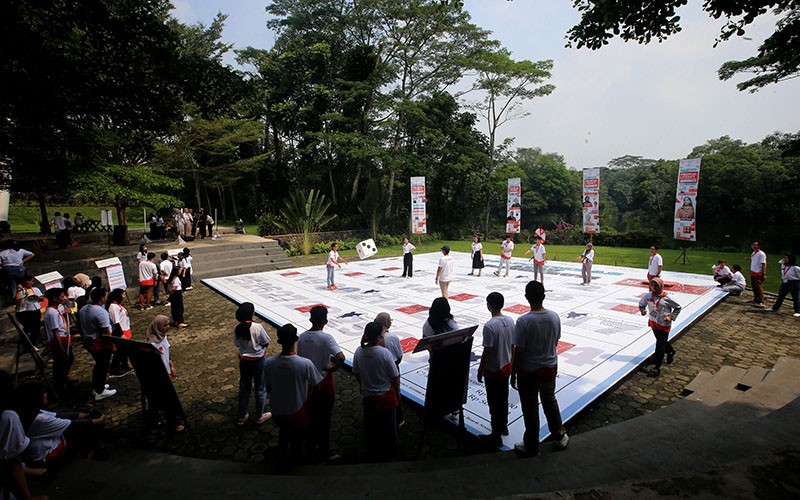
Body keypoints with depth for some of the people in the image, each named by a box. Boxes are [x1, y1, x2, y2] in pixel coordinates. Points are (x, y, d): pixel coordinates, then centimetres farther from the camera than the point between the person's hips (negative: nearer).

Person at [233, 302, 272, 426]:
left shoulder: (237, 329, -10)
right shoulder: (257, 327, -23)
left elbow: (237, 345, 2)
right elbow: (266, 343, -13)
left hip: (244, 361, 4)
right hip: (258, 361, -4)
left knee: (244, 388, 20)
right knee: (260, 388, 14)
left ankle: (242, 416, 33)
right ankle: (259, 416, 28)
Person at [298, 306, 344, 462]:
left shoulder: (302, 337, -6)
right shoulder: (326, 338, -22)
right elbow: (341, 358, -33)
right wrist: (331, 369, -16)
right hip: (324, 383, -5)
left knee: (311, 416, 21)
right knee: (324, 419, 10)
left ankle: (311, 446, 37)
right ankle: (324, 452, 23)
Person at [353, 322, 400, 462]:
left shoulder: (359, 351, -14)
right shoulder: (384, 353, -26)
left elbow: (356, 373, 0)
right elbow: (395, 376, -17)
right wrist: (397, 390, 2)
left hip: (368, 396, 4)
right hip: (386, 396, -4)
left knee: (371, 426, 23)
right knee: (388, 427, 18)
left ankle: (373, 454, 41)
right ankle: (389, 454, 35)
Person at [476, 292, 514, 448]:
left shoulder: (489, 326, -27)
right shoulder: (510, 321, -5)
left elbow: (487, 352, -22)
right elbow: (512, 344, 6)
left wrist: (480, 370, -9)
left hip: (493, 371, -7)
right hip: (506, 366, 7)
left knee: (494, 403, 7)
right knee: (503, 399, 23)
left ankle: (496, 436, 18)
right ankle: (503, 426, 40)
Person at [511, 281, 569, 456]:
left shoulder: (523, 321, -25)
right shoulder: (554, 317, -9)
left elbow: (518, 352, -20)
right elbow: (555, 342, 4)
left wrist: (513, 374, -7)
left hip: (528, 371, -5)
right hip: (550, 368, 5)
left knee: (530, 409, 12)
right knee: (550, 402, 27)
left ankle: (531, 446, 29)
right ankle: (560, 436, 44)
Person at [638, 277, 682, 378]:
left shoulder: (666, 299, -16)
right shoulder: (647, 296, -5)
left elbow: (678, 307, -2)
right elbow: (641, 304, 12)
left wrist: (671, 317, -13)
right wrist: (642, 310, -8)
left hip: (664, 325, -5)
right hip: (653, 323, 5)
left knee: (660, 346, -3)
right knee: (662, 342, 25)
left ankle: (657, 368, 4)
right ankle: (671, 351, 56)